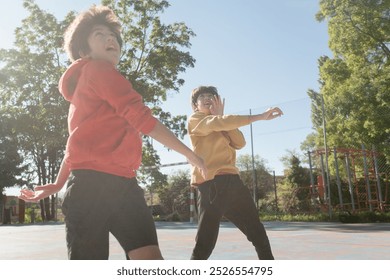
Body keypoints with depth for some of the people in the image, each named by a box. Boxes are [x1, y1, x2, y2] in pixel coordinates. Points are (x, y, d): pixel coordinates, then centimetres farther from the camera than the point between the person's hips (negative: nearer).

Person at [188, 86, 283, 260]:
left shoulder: (220, 127, 29)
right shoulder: (195, 120, 6)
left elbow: (240, 143, 10)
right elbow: (219, 123, -16)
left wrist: (221, 117, 4)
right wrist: (259, 117, -19)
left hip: (231, 180, 8)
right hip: (212, 182, -8)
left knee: (256, 230, 14)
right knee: (205, 242, -11)